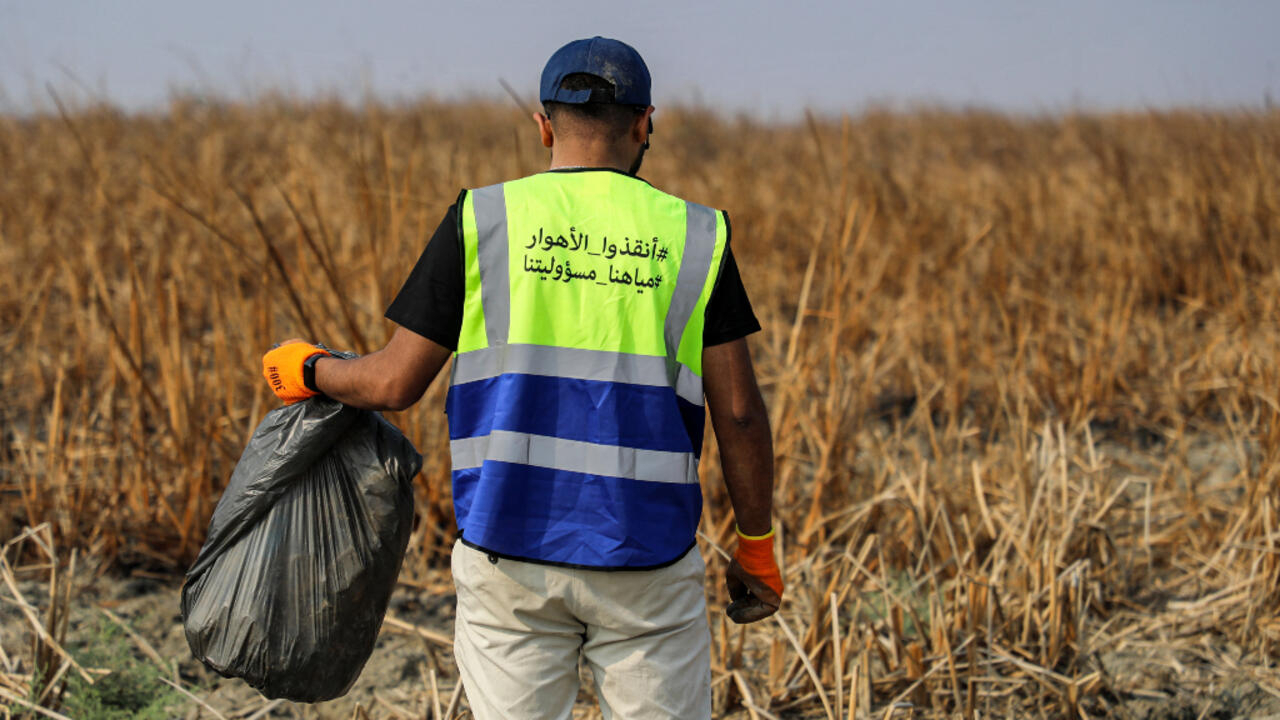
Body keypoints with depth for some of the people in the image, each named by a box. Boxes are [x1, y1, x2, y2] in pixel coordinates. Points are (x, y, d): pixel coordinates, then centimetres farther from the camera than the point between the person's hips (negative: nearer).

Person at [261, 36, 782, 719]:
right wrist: (756, 546, 12)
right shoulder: (693, 237, 2)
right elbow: (738, 414, 0)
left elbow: (395, 383, 1)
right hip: (647, 561, 0)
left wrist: (311, 369, 21)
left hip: (512, 550, 0)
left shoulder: (481, 221, 0)